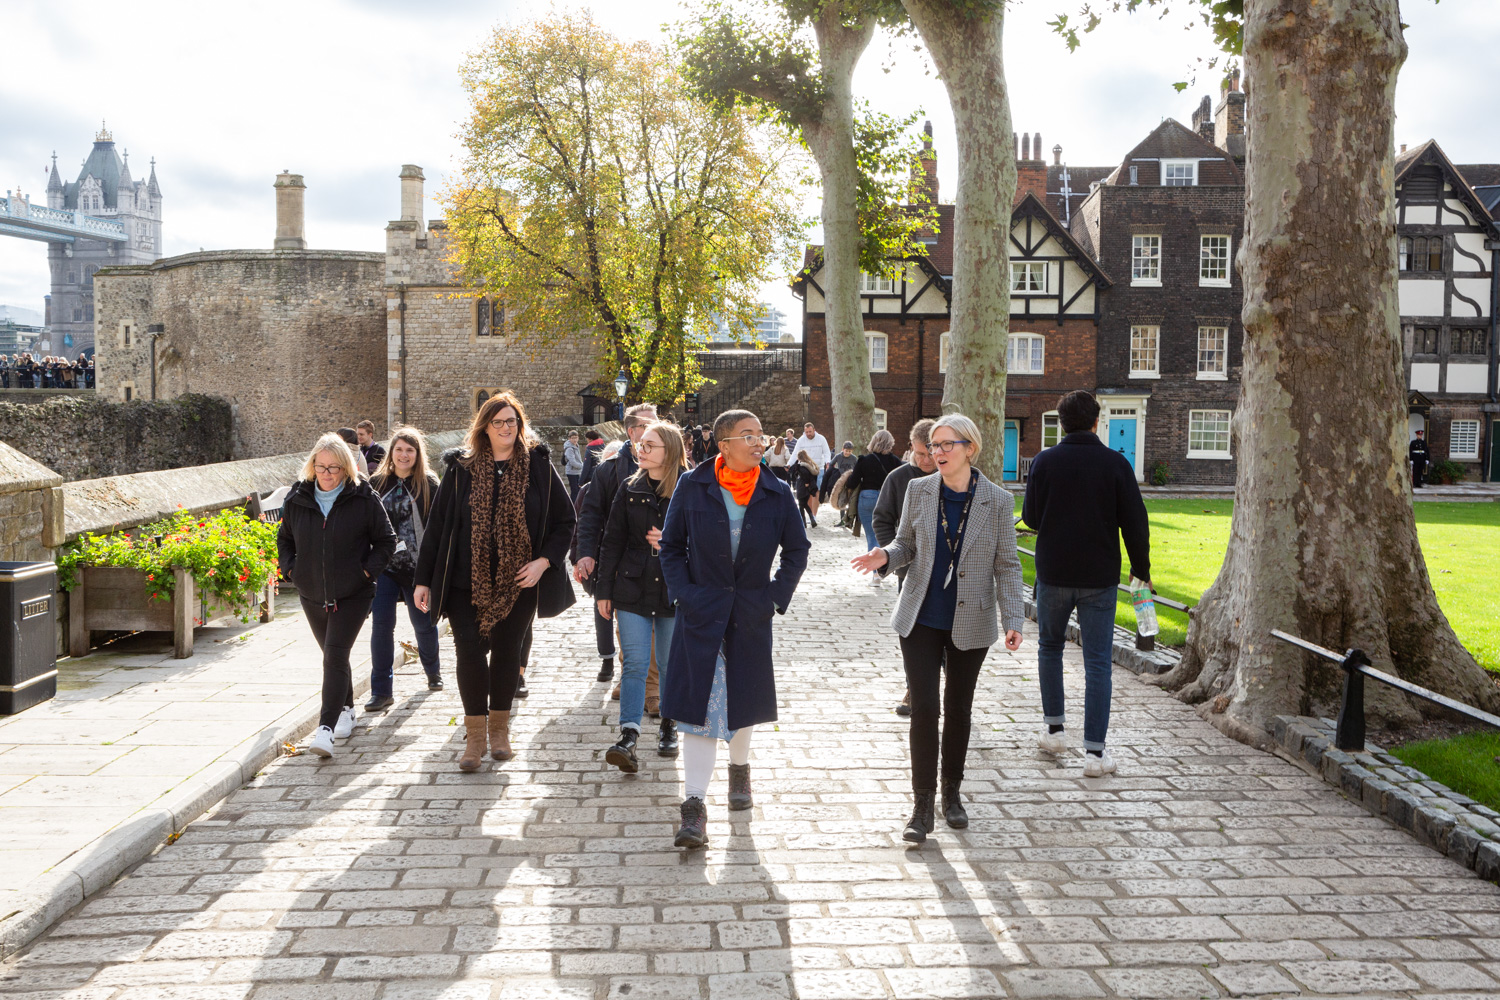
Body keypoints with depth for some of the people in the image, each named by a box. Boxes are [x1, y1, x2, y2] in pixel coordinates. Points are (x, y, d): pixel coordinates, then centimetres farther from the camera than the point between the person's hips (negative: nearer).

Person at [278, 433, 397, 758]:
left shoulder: (364, 499, -7)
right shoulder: (297, 499, 3)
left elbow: (386, 540, 1)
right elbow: (284, 539, 18)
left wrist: (368, 570, -10)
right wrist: (290, 568, 4)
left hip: (352, 594, -4)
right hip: (312, 595, 4)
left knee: (335, 656, -14)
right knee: (333, 657, 16)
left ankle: (326, 728, -18)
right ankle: (346, 712, 34)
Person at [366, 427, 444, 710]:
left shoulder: (428, 484, -1)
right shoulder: (377, 483, 6)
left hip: (417, 566, -2)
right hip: (384, 566, 2)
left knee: (424, 623, 11)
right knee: (381, 624, -4)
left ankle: (433, 672, 37)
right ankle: (382, 691, 3)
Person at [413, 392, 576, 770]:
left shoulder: (539, 466, 1)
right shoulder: (461, 468, 1)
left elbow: (565, 521, 5)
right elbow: (437, 525, 3)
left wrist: (543, 561, -9)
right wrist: (424, 579, 2)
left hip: (518, 582, 1)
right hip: (467, 581, 0)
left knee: (508, 652, 10)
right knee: (470, 651, -5)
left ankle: (499, 728, 26)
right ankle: (475, 734, 8)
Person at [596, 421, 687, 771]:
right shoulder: (630, 489, 6)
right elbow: (612, 540, 7)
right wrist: (603, 589, 5)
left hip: (674, 591, -1)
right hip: (633, 588, 2)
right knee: (634, 663, -5)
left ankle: (668, 727, 28)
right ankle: (628, 737, -10)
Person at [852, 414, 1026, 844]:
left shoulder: (997, 501, -6)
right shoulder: (918, 490, -1)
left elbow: (1007, 566, -2)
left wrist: (1013, 620, -11)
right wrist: (884, 557, -14)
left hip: (970, 624, 0)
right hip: (921, 619, 0)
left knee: (958, 710, 13)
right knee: (924, 708, -5)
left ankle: (952, 793, 31)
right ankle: (922, 806, 5)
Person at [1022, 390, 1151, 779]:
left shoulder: (1044, 461, -5)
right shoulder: (1116, 463, -5)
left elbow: (1031, 517, 0)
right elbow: (1135, 523, -3)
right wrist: (1141, 569, 9)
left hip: (1053, 573, 1)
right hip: (1100, 577, -1)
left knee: (1050, 647, 21)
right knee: (1097, 661, 2)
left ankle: (1054, 730, 24)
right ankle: (1095, 751, 0)